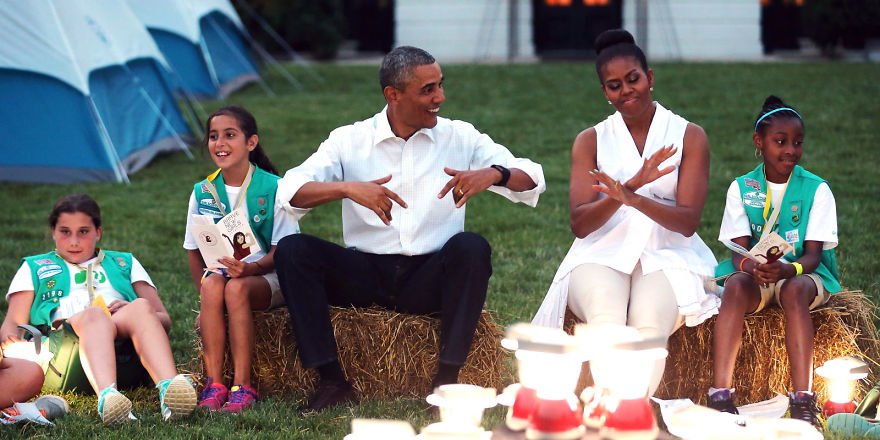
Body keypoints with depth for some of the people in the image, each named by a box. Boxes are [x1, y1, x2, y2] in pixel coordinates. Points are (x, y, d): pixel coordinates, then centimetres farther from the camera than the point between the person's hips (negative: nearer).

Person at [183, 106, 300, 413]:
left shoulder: (273, 189, -5)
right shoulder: (203, 193, 6)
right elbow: (195, 251, 10)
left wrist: (250, 268, -28)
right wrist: (204, 294, -7)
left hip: (268, 277, -3)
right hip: (220, 270, 3)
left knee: (237, 288, -36)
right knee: (213, 283, -33)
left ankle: (242, 386, -32)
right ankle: (213, 384, -32)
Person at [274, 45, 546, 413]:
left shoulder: (460, 137, 7)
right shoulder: (350, 140, 5)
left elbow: (532, 179, 1)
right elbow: (290, 190, -9)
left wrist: (494, 174, -22)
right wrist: (348, 188, -27)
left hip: (429, 279, 0)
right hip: (365, 272, 1)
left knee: (471, 247, -30)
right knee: (292, 250, -21)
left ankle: (447, 379, -26)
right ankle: (332, 382, -22)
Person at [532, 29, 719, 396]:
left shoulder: (689, 137, 8)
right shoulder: (590, 141, 13)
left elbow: (688, 221, -3)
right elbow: (580, 224, 0)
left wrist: (633, 198, -22)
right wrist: (631, 184, -17)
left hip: (666, 257, -1)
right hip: (603, 255, 1)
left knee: (649, 327, -35)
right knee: (606, 321, -35)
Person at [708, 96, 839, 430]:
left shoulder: (816, 189, -2)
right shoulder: (741, 188, 3)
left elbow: (813, 254, -9)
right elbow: (738, 249, -4)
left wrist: (787, 269, -32)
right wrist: (748, 265, -30)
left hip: (802, 271, -1)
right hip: (754, 271, 1)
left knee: (795, 290, -36)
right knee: (735, 286, -33)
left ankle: (803, 400, -43)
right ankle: (720, 394, -43)